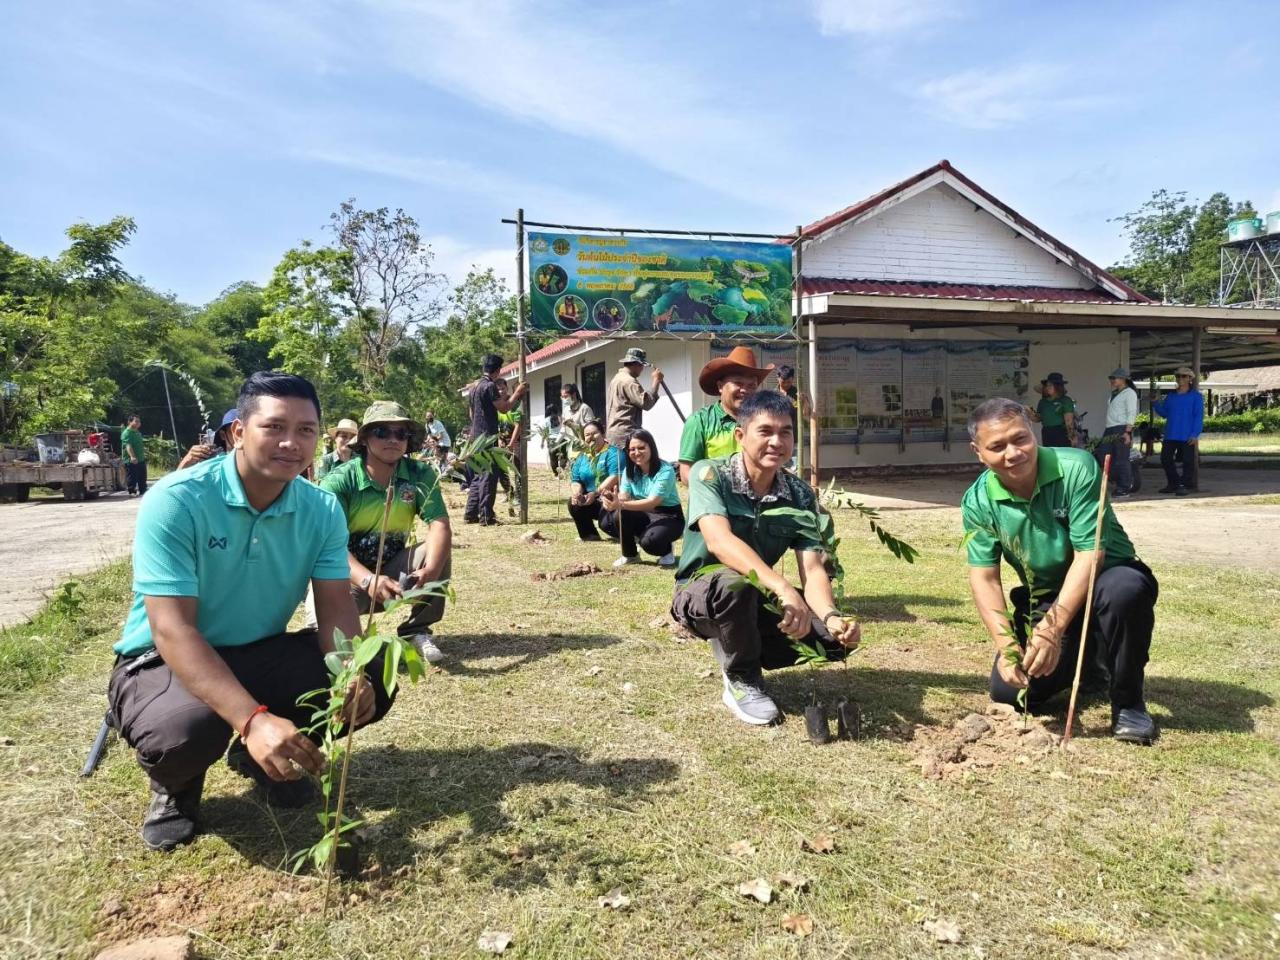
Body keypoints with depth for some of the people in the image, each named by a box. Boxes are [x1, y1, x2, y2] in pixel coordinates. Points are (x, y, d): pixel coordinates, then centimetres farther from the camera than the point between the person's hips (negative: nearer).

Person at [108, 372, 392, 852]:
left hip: (262, 654, 5)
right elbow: (172, 630, -29)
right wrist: (252, 719, -41)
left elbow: (335, 607, -10)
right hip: (164, 660, -4)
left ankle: (261, 755, 13)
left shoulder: (322, 509, -8)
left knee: (371, 681, -17)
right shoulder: (175, 500, -23)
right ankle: (175, 787, 4)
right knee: (186, 729, -37)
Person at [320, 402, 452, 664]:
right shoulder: (339, 480, -19)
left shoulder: (421, 474, -10)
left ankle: (417, 632, -9)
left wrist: (431, 570, -43)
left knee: (439, 552, -24)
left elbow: (440, 526, -22)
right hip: (350, 572, -3)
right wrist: (368, 580, -47)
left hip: (393, 566, 3)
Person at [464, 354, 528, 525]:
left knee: (477, 477, 12)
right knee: (489, 477, -6)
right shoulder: (490, 386, -13)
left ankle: (470, 514, 13)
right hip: (488, 437, -9)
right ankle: (486, 516, -6)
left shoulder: (475, 386, 16)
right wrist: (517, 393, -3)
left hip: (476, 437, 9)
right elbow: (504, 408, -15)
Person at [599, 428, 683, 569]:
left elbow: (652, 502, -33)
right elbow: (623, 496, -12)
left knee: (649, 541, -36)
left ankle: (666, 551, 1)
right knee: (606, 521, -20)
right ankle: (630, 554, 6)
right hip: (643, 516, 6)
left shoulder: (665, 470, -22)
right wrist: (612, 500, -37)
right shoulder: (629, 470, -1)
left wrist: (622, 505, -46)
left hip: (668, 517, -5)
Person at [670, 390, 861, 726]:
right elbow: (719, 540, -37)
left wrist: (832, 617, -37)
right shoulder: (710, 474, -20)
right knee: (734, 583, -39)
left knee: (838, 636, -15)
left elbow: (812, 569, -15)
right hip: (702, 593, -4)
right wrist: (783, 588, -51)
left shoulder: (800, 495, -7)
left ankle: (739, 650, 8)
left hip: (758, 598, 5)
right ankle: (742, 680, -11)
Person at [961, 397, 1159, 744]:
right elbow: (984, 576, -11)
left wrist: (1052, 629, -34)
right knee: (1008, 691, -13)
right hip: (1043, 600, 3)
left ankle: (1127, 702, -13)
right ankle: (1082, 662, 21)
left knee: (1126, 589, -39)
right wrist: (1005, 643, -26)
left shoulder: (1076, 468, -23)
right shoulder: (978, 502, -12)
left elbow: (1089, 554, -27)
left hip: (1101, 580, -3)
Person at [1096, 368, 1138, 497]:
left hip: (1122, 430, -9)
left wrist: (1127, 432, -21)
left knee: (1121, 460, -7)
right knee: (1102, 456, 4)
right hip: (1109, 430, 9)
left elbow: (1131, 413, -13)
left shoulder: (1129, 393, -4)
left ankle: (1124, 488, -1)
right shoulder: (1114, 393, 22)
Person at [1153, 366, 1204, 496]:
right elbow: (1164, 413, 14)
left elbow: (1199, 416, -6)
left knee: (1188, 461, -2)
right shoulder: (1170, 396, 15)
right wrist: (1156, 404, -3)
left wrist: (1195, 434, -14)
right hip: (1170, 435, 5)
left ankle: (1184, 485, 5)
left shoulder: (1196, 396, 0)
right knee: (1165, 459, 5)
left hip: (1187, 437, -5)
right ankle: (1173, 483, 18)